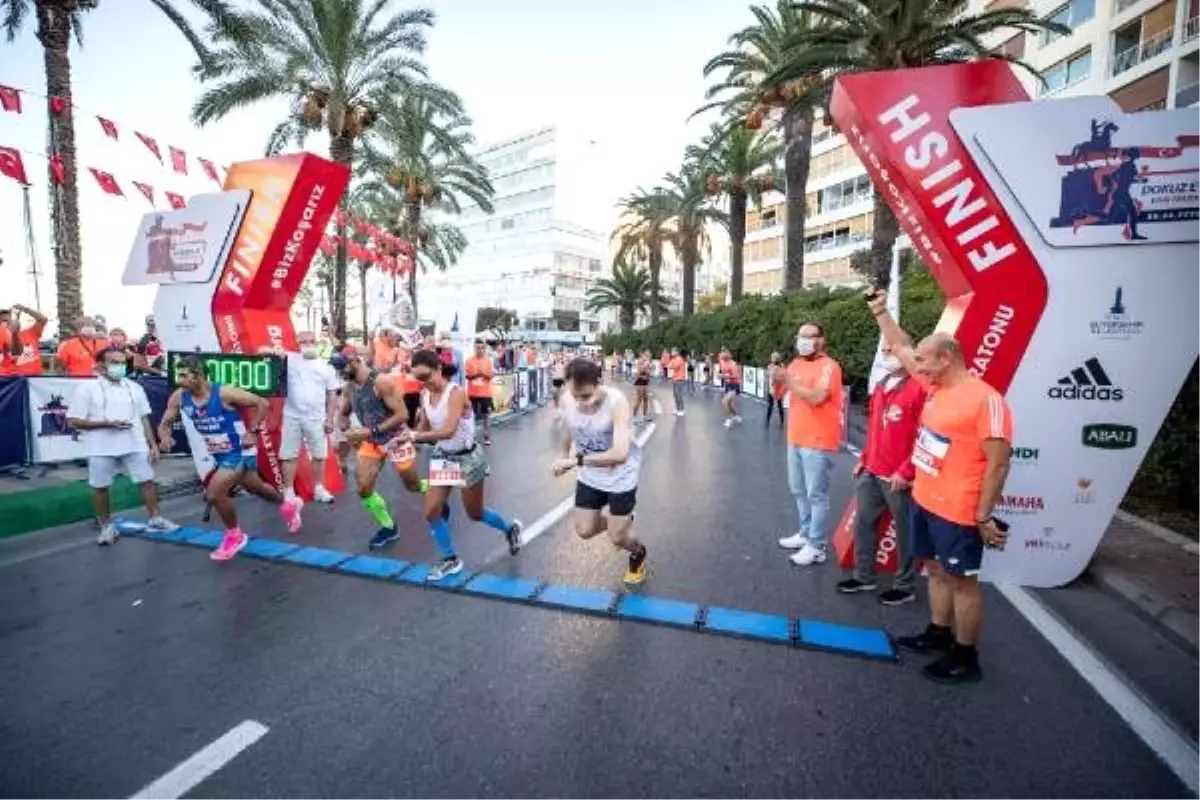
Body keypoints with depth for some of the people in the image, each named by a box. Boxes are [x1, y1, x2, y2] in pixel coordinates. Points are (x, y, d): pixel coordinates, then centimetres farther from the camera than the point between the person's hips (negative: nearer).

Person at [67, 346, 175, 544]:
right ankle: (106, 527, 23)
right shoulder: (88, 389, -4)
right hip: (101, 449, -2)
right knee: (100, 487, 8)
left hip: (135, 446, 3)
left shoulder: (134, 388, 9)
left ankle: (155, 519, 15)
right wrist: (108, 423, -18)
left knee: (147, 480, 4)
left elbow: (144, 418, 11)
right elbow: (74, 421, -7)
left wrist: (153, 444, 5)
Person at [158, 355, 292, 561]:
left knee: (214, 493, -18)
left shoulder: (224, 393, -25)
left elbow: (263, 404, -20)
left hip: (239, 452, -7)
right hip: (218, 454, 7)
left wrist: (253, 432, -22)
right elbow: (164, 424, 3)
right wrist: (165, 437, -20)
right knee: (255, 488, 22)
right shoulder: (179, 397, -8)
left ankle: (234, 535, 6)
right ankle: (285, 506, 49)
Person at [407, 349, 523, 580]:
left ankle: (511, 529, 40)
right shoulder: (425, 395, -3)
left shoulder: (456, 393, -25)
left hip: (467, 459, -6)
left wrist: (415, 436, -39)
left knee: (475, 514, 10)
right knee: (431, 511, -2)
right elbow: (425, 429, 6)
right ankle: (450, 560, 18)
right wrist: (406, 437, -12)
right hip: (442, 458, 6)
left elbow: (448, 431, -38)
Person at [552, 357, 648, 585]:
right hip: (589, 476, 5)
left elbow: (620, 454, -41)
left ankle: (639, 554, 42)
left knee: (616, 538, 5)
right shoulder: (566, 399, -18)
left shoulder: (616, 402, -33)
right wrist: (564, 455, 10)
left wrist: (576, 460, -40)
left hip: (621, 477, -5)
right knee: (584, 531, 9)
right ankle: (623, 523, 40)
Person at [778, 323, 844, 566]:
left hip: (818, 441, -8)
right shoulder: (796, 364, 12)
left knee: (816, 495, -2)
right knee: (799, 491, 17)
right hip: (796, 437, 8)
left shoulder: (829, 366, -12)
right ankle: (805, 534, 32)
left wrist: (789, 382, -22)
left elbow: (816, 397, -26)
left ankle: (816, 547, 7)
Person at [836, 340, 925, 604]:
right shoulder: (880, 387, 12)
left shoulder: (919, 389, -14)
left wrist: (906, 471, -17)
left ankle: (904, 586, 24)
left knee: (904, 531, 8)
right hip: (871, 473, 8)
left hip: (899, 478, -8)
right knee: (863, 523, 15)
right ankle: (863, 577, 31)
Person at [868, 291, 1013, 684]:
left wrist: (984, 516, -17)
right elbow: (902, 349, 16)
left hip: (957, 512, -8)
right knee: (936, 570, 20)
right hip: (924, 501, 8)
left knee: (961, 580, 6)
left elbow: (998, 463, -19)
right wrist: (881, 312, 16)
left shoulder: (986, 400, -20)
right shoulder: (936, 386, 4)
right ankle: (938, 633, 36)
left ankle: (965, 658, 20)